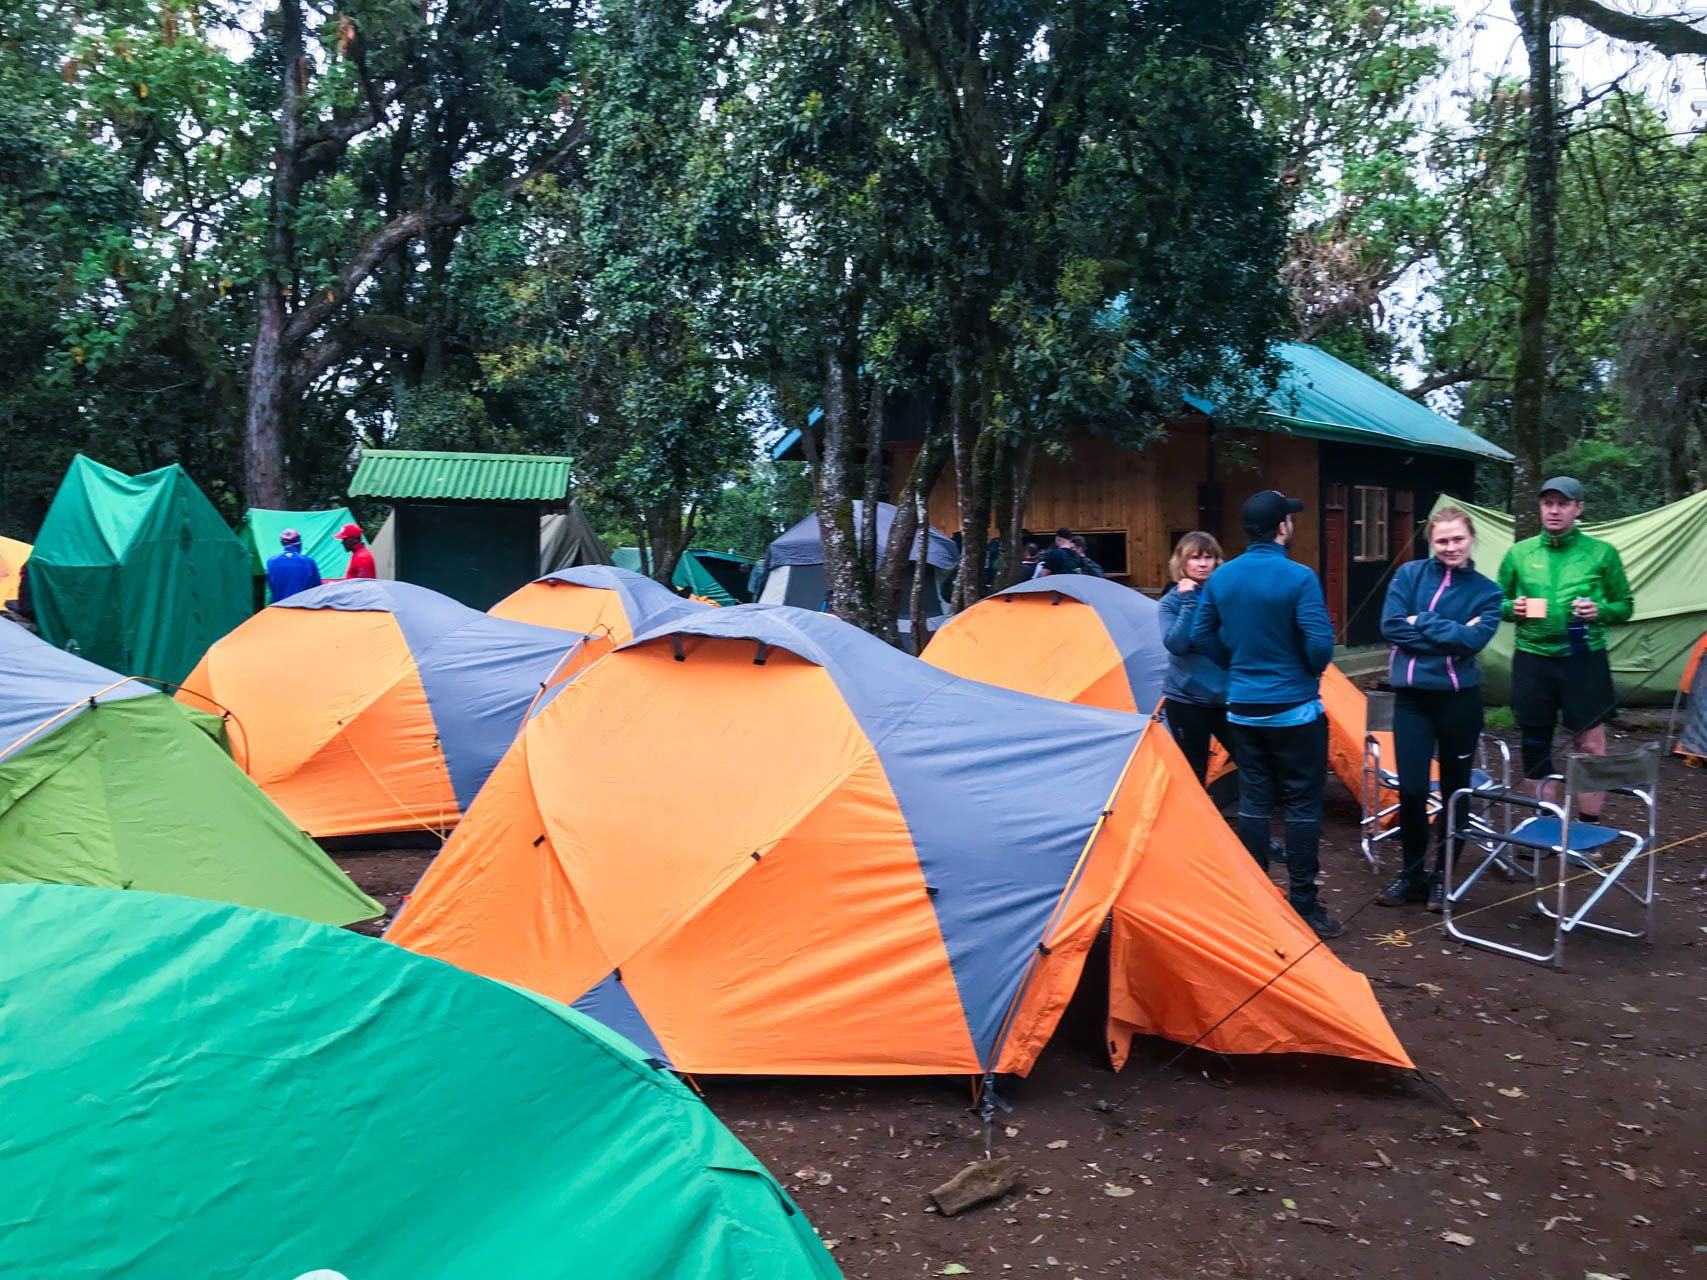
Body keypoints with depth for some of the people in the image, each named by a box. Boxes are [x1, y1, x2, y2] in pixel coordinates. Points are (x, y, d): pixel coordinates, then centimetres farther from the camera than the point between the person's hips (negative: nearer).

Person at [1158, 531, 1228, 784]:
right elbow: (1175, 645, -19)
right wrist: (1188, 602, -18)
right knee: (1194, 773, 3)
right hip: (1186, 699, -3)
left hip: (1225, 697, 3)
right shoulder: (1170, 602, -3)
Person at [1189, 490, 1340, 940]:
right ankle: (1303, 907, 8)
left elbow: (1201, 635, 7)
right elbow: (1320, 642, -20)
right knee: (1302, 806, 4)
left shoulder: (1221, 577, 1)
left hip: (1242, 711, 5)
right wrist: (1312, 671, 1)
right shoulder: (1298, 578, -16)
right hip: (1294, 711, -5)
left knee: (1253, 802, 12)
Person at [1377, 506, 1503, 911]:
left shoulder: (1486, 591, 2)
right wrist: (1449, 635, -13)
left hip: (1459, 698, 0)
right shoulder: (1410, 574, 1)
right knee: (1410, 788, -4)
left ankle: (1442, 877, 24)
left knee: (1455, 790, 9)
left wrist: (1421, 623, -13)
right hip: (1411, 696, 0)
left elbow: (1474, 639, -15)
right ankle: (1412, 874, 15)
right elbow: (1391, 625, -12)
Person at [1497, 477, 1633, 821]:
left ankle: (1589, 828, 12)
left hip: (1585, 660, -2)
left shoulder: (1602, 553, 2)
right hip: (1532, 661, 2)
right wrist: (1512, 608, -8)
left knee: (1589, 746, -1)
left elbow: (1625, 605, 8)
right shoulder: (1519, 553, 6)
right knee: (1535, 747, 8)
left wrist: (1600, 611, -13)